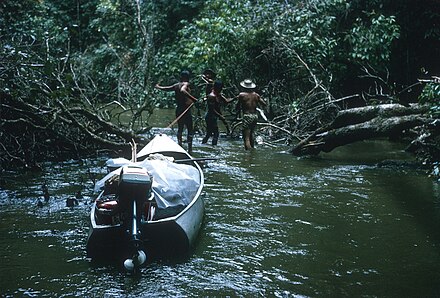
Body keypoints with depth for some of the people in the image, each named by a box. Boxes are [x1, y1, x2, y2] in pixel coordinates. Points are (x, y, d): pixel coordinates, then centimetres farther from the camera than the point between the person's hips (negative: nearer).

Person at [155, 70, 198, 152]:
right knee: (190, 130, 0)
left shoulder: (176, 85, 9)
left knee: (180, 128, 18)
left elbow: (165, 88, 19)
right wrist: (193, 99, -35)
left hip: (178, 109, 7)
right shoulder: (186, 84, -10)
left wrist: (158, 87, 40)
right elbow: (182, 90, -31)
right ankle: (189, 148, -4)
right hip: (186, 110, -7)